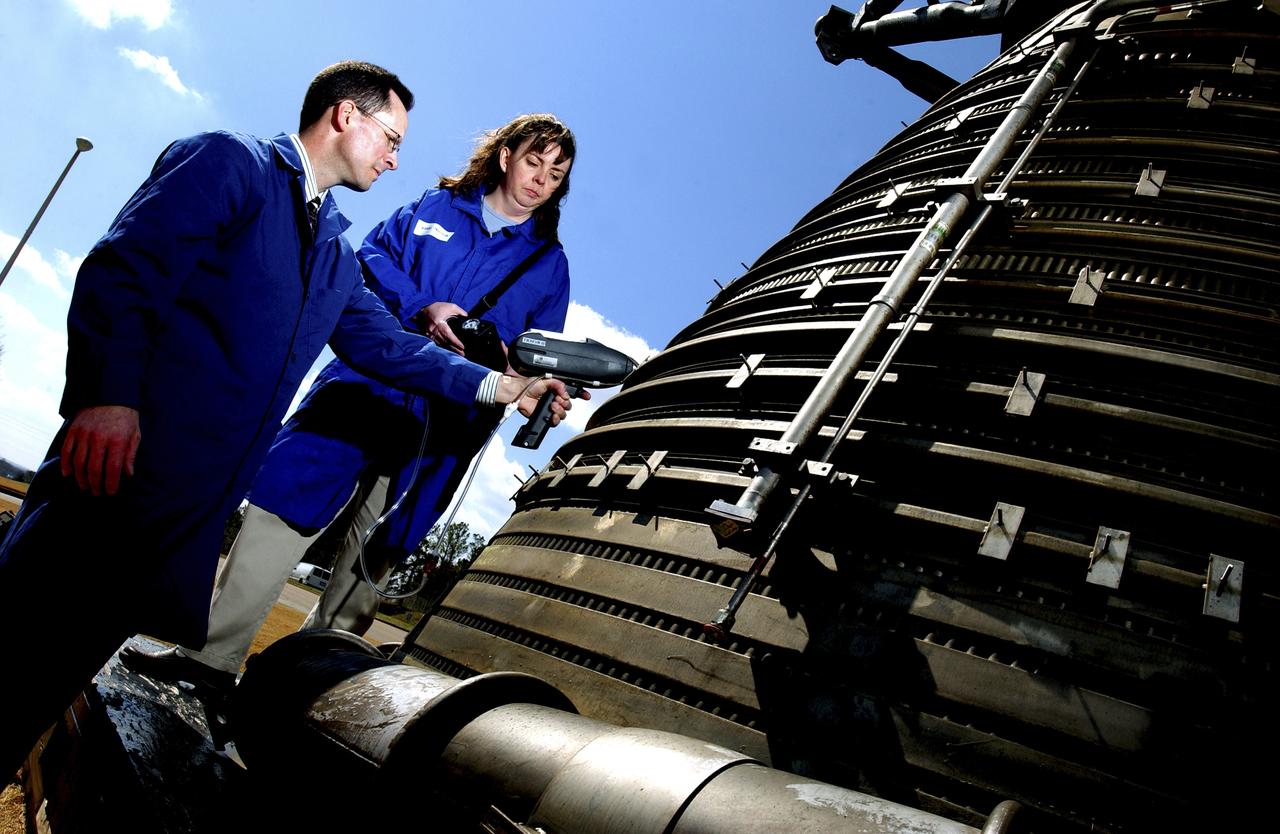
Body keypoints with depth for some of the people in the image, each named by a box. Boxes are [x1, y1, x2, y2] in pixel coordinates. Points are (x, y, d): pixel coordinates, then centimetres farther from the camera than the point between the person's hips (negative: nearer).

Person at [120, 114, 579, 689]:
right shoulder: (434, 207, 14)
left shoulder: (549, 261, 12)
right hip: (371, 378, 0)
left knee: (374, 555, 3)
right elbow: (373, 257, 5)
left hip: (441, 422, 0)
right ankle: (213, 653, 2)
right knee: (285, 498, -7)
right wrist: (418, 307, -13)